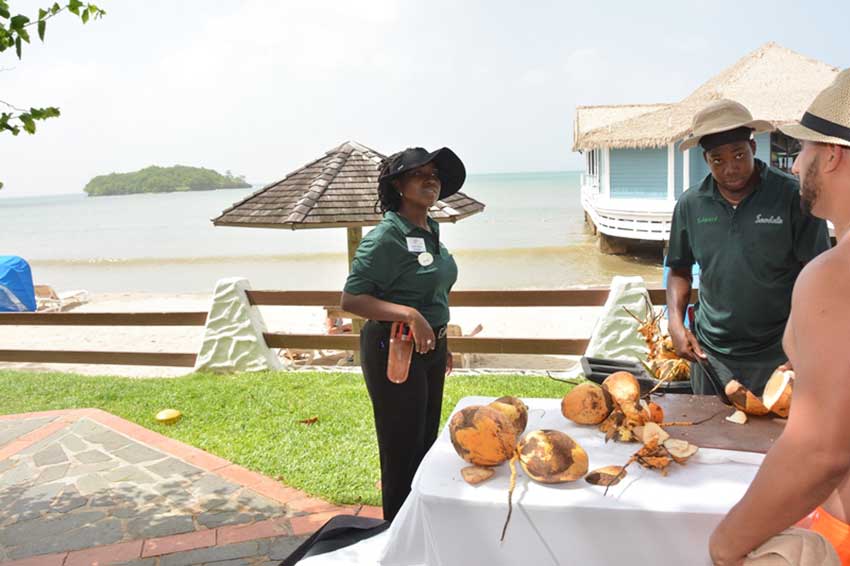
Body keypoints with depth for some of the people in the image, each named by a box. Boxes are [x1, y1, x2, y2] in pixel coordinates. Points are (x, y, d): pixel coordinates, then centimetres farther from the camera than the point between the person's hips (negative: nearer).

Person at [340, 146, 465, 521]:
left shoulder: (431, 230, 6)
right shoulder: (387, 237, -19)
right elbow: (350, 299, -23)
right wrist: (409, 315, -33)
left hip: (429, 347, 9)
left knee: (427, 441, 21)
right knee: (402, 450, 4)